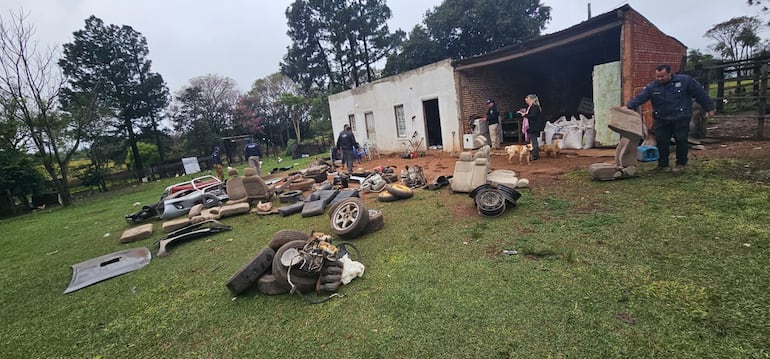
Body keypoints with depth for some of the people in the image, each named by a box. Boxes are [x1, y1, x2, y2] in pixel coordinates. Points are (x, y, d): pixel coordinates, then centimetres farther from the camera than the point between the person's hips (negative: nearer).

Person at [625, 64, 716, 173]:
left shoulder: (685, 81, -2)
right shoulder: (651, 87, -1)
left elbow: (700, 94, 5)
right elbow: (639, 98, -16)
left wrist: (709, 107, 9)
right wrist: (628, 106, -36)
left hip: (681, 118, -2)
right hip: (661, 119, 2)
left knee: (681, 140, 1)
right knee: (661, 141, 1)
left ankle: (681, 163, 18)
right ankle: (663, 165, 14)